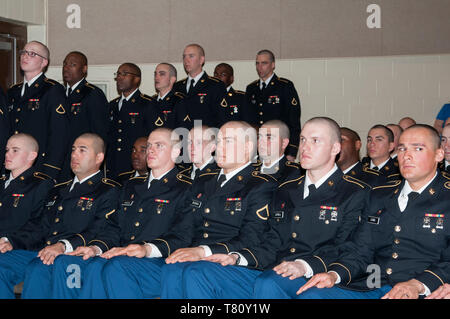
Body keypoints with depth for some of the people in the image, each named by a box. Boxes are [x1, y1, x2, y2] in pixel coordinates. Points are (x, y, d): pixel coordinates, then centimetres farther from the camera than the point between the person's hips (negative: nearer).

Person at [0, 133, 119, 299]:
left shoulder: (108, 191, 5)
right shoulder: (59, 189, 29)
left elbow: (100, 231, -10)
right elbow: (39, 225, 21)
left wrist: (64, 246, -25)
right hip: (40, 251, 6)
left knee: (38, 269, -35)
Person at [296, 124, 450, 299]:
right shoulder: (379, 196, 20)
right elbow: (360, 250, 15)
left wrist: (418, 285, -22)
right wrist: (334, 275, -4)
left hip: (420, 293, -5)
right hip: (367, 289, 6)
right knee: (309, 294, -17)